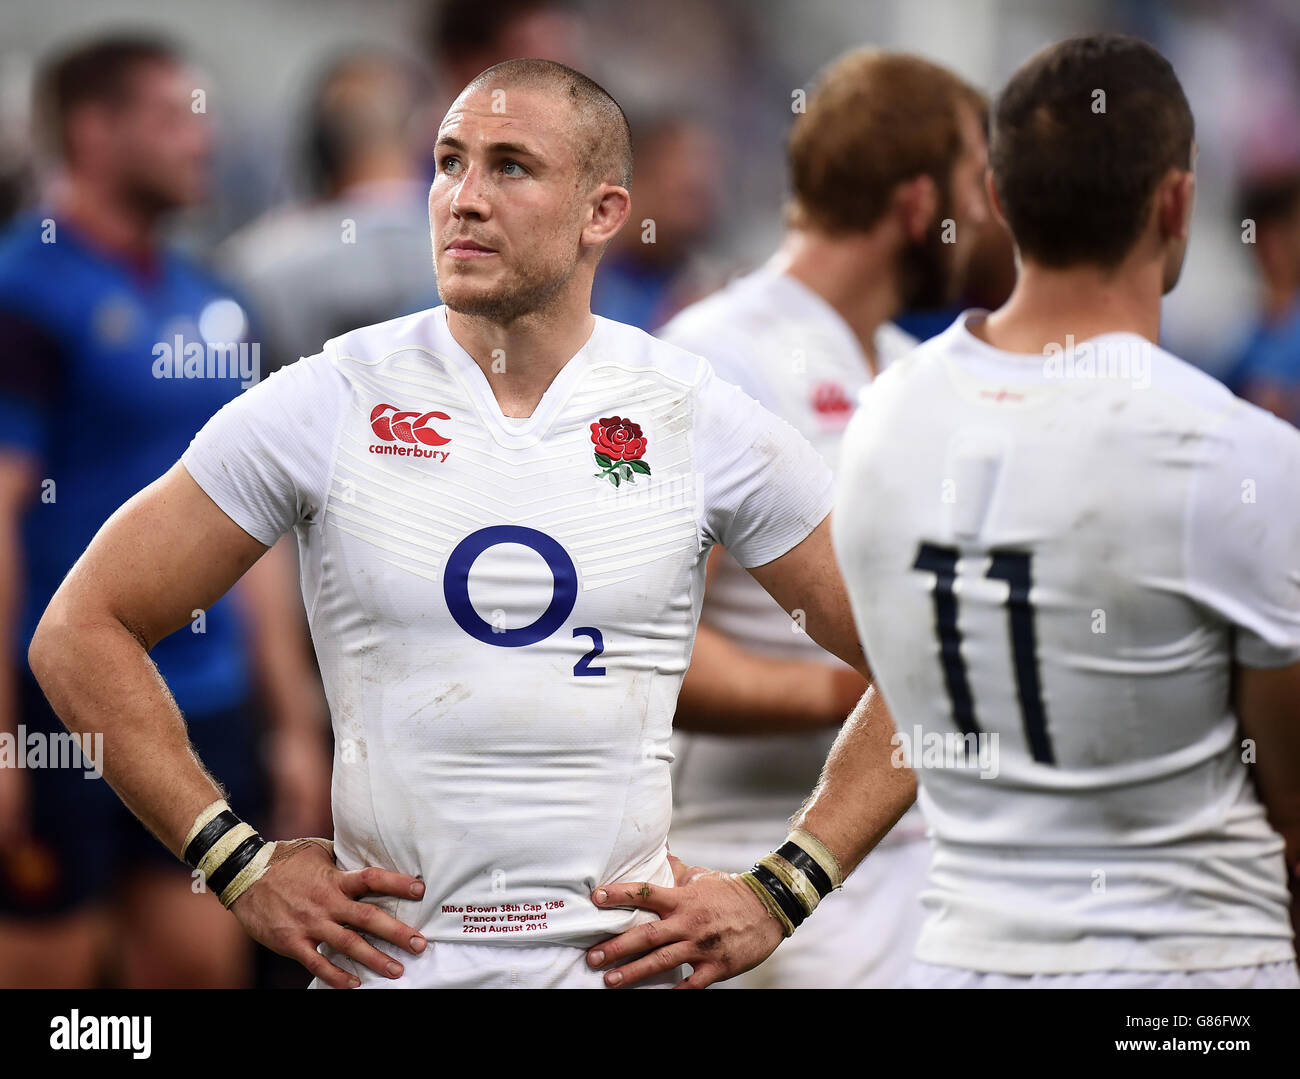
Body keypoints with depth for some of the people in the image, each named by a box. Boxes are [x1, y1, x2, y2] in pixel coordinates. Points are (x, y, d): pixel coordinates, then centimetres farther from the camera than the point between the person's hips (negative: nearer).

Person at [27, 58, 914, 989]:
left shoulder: (702, 421, 0)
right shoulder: (330, 405, -2)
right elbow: (82, 632, 1)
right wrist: (242, 867, -5)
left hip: (619, 956, 1)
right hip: (387, 957, -1)